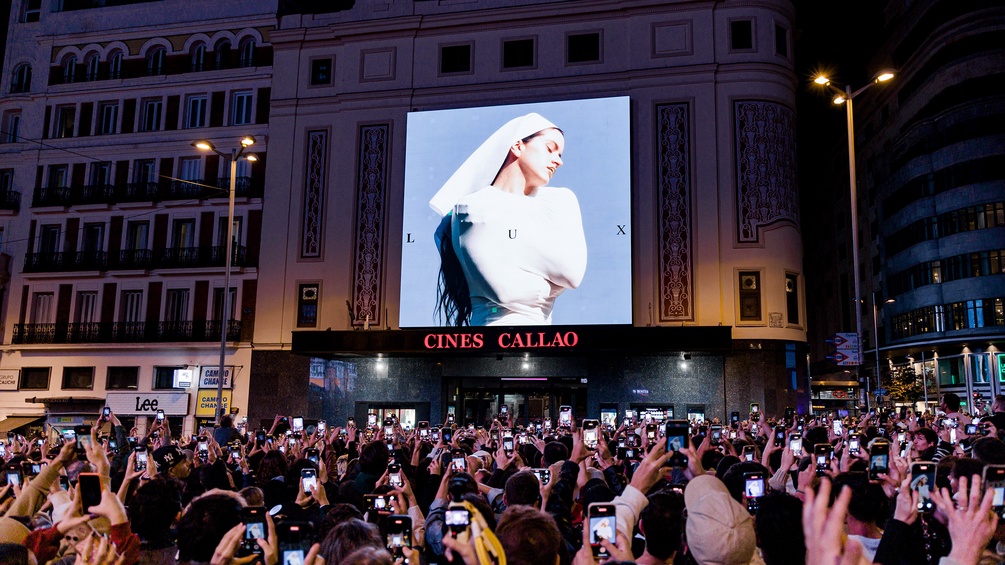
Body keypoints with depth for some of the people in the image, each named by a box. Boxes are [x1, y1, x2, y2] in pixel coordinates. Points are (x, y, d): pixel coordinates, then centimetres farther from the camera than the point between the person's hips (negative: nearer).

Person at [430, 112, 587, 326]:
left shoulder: (561, 200, 14)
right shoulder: (473, 209, -1)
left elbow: (574, 272, -1)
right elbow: (504, 290, -11)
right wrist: (552, 283, 3)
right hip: (498, 321, -4)